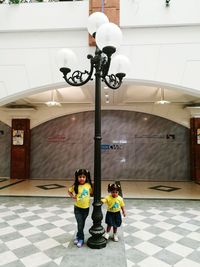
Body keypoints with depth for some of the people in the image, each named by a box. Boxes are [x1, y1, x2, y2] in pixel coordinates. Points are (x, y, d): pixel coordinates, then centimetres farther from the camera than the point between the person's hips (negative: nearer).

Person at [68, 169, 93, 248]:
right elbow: (69, 191, 5)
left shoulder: (88, 185, -9)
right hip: (78, 208, -2)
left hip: (86, 208, 2)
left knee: (82, 224, 17)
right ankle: (81, 239, 21)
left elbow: (91, 193, 8)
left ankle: (78, 236, 38)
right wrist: (74, 197, -6)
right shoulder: (75, 186, -13)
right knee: (80, 224, 2)